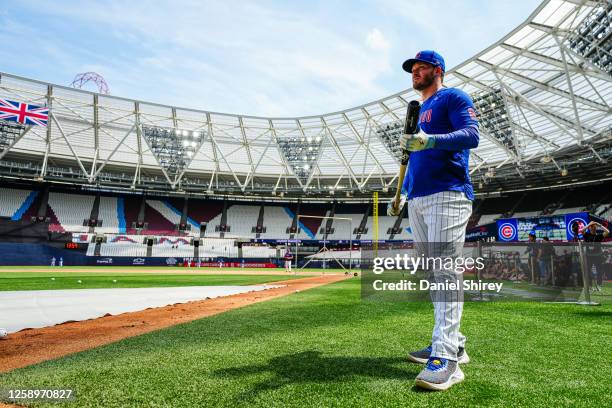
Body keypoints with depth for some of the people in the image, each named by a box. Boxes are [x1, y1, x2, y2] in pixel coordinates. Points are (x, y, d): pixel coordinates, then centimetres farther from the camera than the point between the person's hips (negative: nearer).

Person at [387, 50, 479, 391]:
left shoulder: (453, 97, 6)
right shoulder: (418, 112, 29)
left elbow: (472, 135, -12)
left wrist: (431, 141, -28)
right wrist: (402, 195, 21)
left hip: (447, 195, -8)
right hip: (417, 201, 9)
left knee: (445, 273, -16)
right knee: (432, 275, 7)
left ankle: (446, 359, -16)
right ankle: (453, 344, 15)